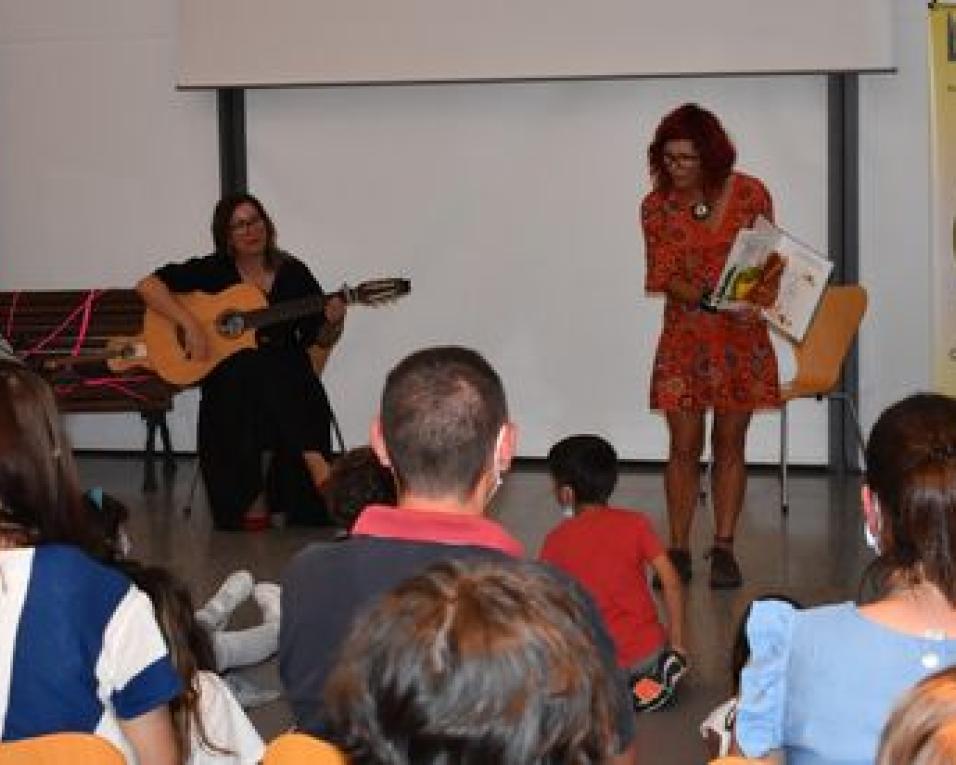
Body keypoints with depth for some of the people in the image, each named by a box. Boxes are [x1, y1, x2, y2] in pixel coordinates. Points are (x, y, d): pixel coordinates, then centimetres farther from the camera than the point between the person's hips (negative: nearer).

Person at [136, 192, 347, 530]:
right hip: (229, 379, -1)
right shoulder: (212, 271, 6)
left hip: (288, 377, 1)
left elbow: (318, 341, 13)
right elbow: (148, 285, -2)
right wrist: (190, 324, -14)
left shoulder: (293, 273, 10)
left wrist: (333, 324, -10)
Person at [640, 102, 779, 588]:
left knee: (730, 443, 4)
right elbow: (663, 276, -7)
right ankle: (678, 551, 6)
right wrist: (713, 303, -24)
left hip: (742, 338, 0)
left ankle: (723, 549, 12)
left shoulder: (749, 194, -3)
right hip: (685, 338, 0)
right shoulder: (656, 206, -3)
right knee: (684, 446, -1)